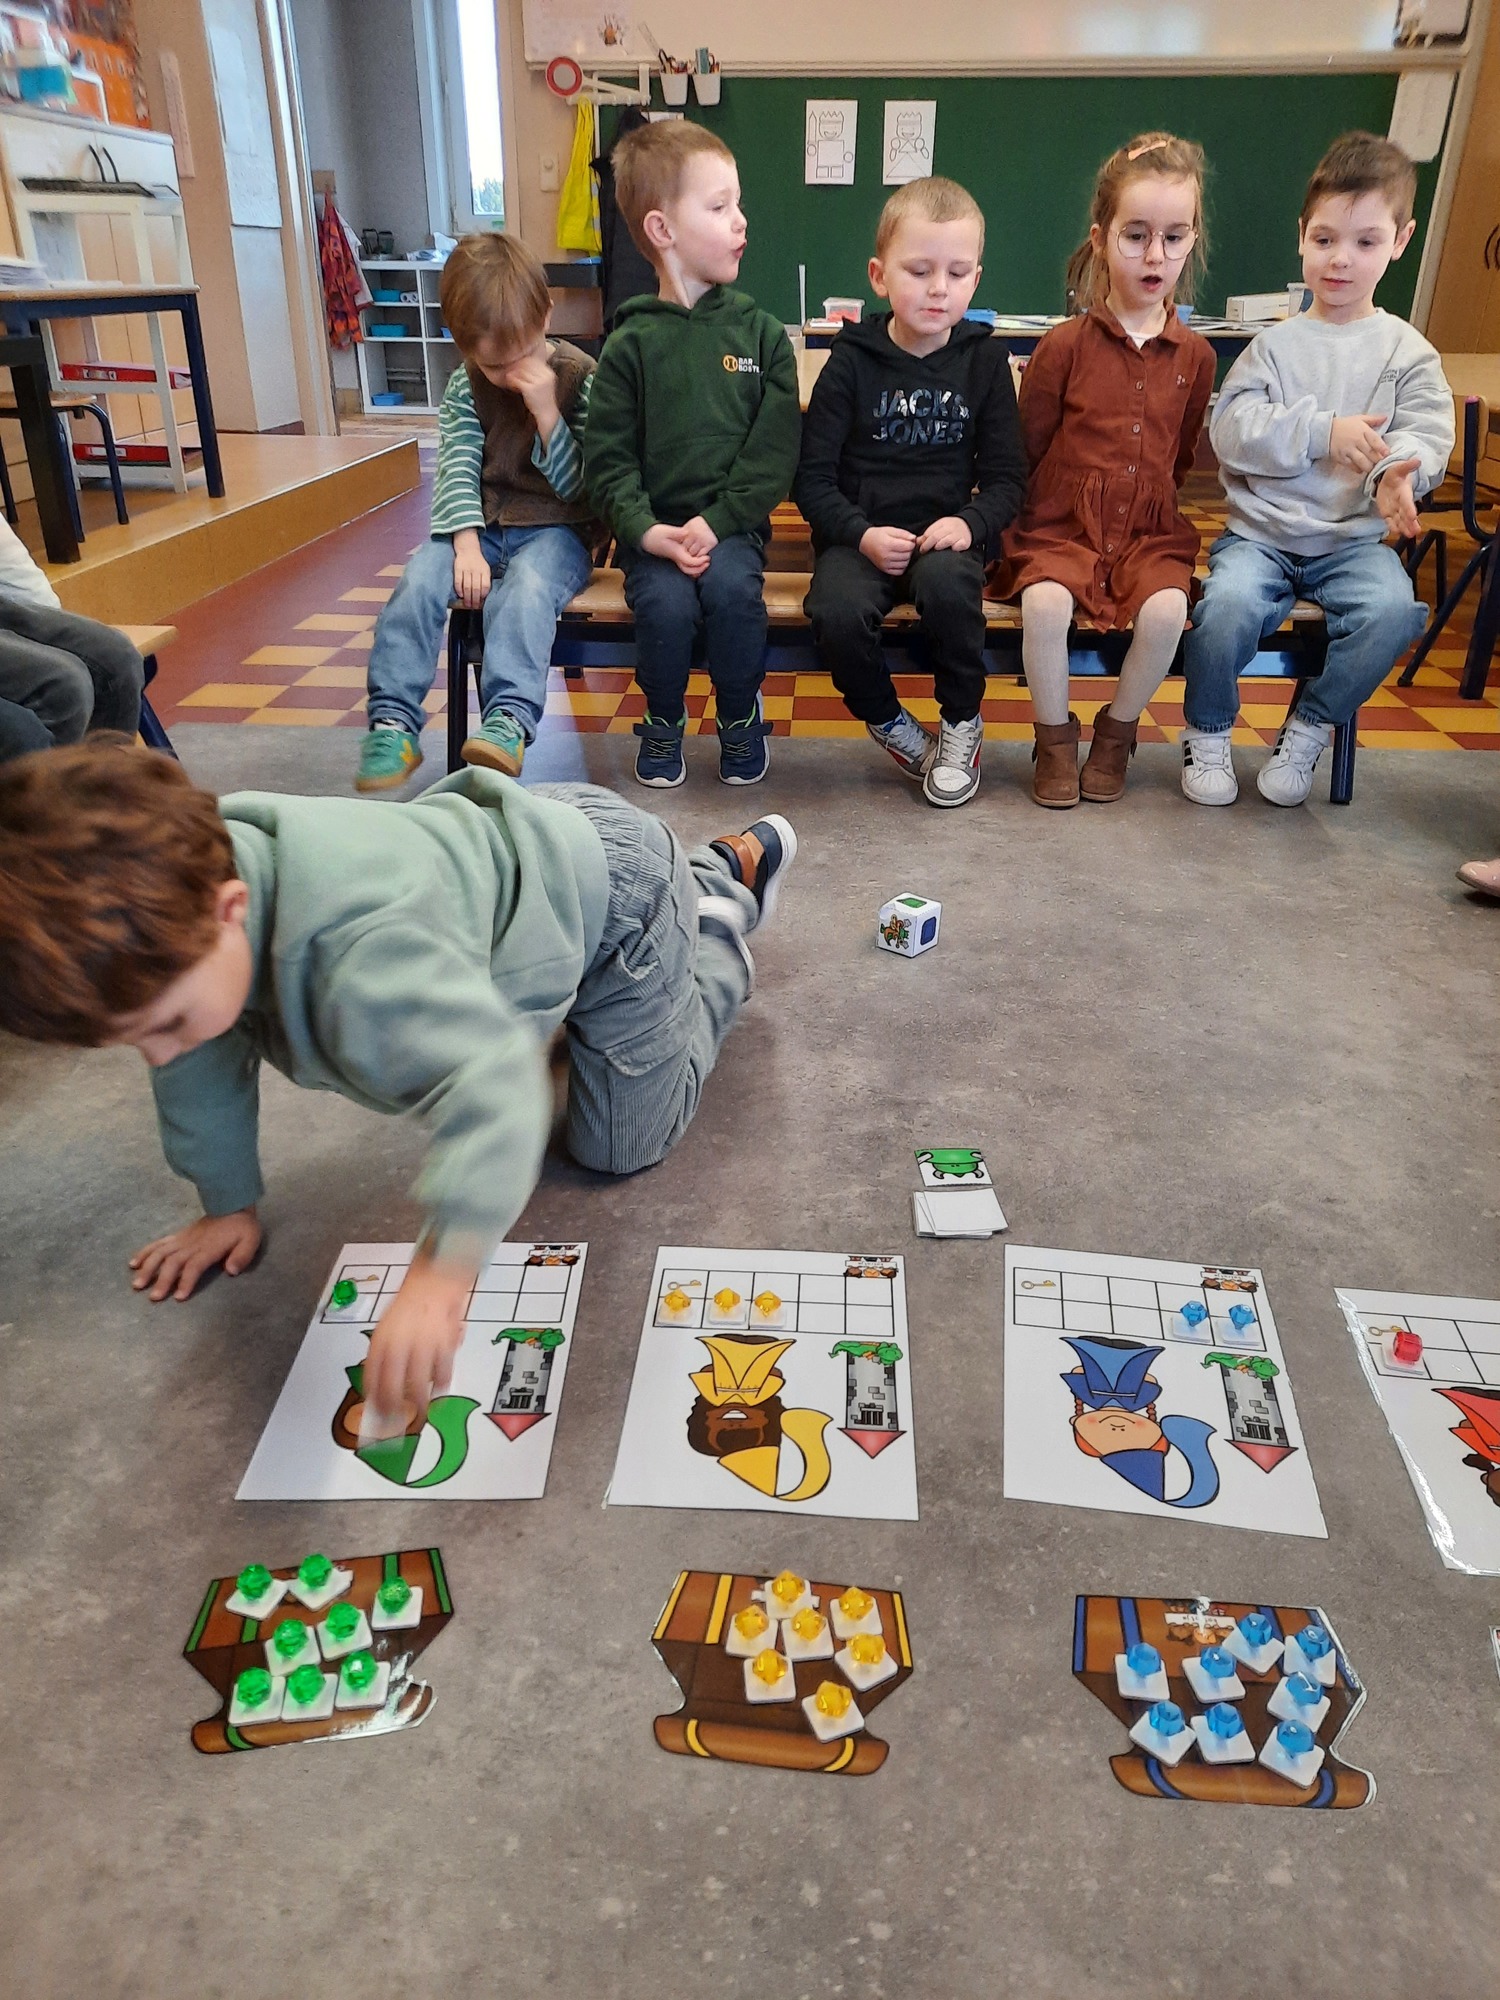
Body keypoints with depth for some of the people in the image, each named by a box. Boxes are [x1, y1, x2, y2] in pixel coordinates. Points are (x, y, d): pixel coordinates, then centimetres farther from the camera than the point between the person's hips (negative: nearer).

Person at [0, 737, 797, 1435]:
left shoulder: (363, 955, -48)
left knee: (619, 1145, 6)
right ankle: (714, 871, 43)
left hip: (608, 888, -8)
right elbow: (205, 1066, -4)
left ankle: (718, 930, 25)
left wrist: (440, 1275, -67)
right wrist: (226, 1203, 1)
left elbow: (491, 1078, -58)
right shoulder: (166, 911, -19)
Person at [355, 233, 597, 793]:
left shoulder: (581, 378, -3)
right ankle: (393, 722, -24)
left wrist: (547, 412, -20)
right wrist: (467, 544, -20)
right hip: (480, 524, 3)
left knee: (525, 586, -36)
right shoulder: (466, 386, 6)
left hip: (556, 529, -3)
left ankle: (509, 720, -45)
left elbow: (577, 488, -7)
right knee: (418, 580, -24)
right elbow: (457, 471, -3)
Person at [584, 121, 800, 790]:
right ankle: (663, 721, 2)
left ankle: (740, 716, -3)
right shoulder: (631, 345, 3)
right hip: (653, 529, 0)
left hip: (733, 524, 0)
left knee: (732, 586, -30)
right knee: (666, 602, -28)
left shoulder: (761, 333, 6)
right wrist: (647, 530, -16)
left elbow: (775, 449, -2)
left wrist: (717, 521, -14)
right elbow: (607, 456, 0)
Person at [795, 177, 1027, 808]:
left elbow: (1006, 474, 5)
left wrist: (972, 522, -16)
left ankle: (962, 721, -8)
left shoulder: (984, 359, 6)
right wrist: (861, 534, -17)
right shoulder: (852, 360, 1)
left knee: (946, 585, -35)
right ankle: (887, 720, -2)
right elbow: (813, 476, -1)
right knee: (837, 610, -32)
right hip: (859, 534, 0)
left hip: (945, 532, 0)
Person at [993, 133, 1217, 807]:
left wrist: (1151, 500, 14)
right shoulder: (1065, 344, -3)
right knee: (1044, 602, -33)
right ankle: (1054, 737, -8)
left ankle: (1117, 730, 0)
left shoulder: (1193, 355, 6)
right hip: (1061, 525, -2)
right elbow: (1030, 448, 5)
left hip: (1149, 529, 2)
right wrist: (1068, 498, 3)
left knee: (1166, 608, -28)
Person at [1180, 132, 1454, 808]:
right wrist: (1323, 432, -17)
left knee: (1392, 610, -29)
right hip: (1261, 532, -1)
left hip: (1354, 538, 1)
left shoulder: (1407, 352, 8)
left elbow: (1426, 431, -2)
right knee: (1228, 602, -32)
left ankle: (1311, 726, -4)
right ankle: (1207, 732, -4)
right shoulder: (1276, 343, 6)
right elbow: (1231, 428, -7)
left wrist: (1398, 470, -26)